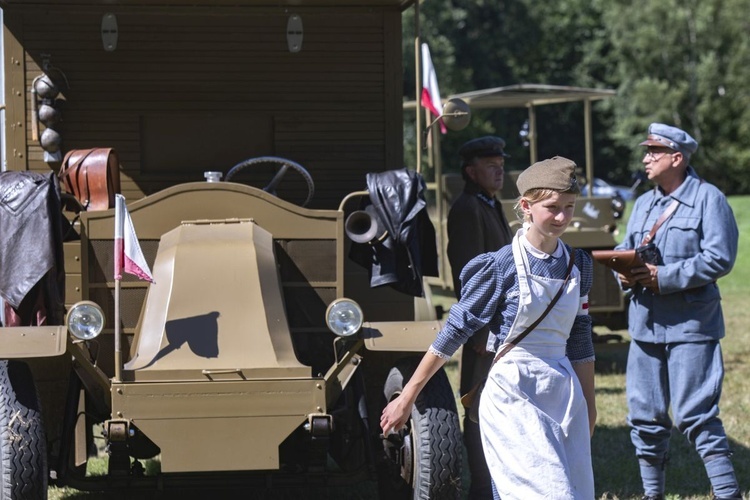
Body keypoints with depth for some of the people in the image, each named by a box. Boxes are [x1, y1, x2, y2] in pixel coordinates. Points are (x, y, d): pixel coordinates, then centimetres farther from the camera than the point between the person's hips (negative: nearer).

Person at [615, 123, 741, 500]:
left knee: (696, 415, -10)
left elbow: (719, 258, -15)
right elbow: (625, 250, 18)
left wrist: (663, 277, -18)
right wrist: (625, 272, -6)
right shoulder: (644, 204, 17)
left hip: (690, 324, -7)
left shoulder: (708, 199, -6)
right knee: (645, 416, 9)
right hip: (645, 324, 7)